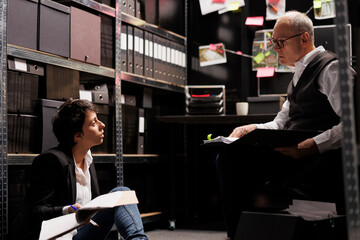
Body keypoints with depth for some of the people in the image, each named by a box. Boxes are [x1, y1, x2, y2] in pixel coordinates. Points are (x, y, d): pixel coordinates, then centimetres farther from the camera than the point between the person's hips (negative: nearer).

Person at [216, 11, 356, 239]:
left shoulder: (331, 68, -6)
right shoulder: (300, 73, 24)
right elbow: (281, 123, 25)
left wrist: (313, 146, -26)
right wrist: (254, 129, 6)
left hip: (319, 159, -9)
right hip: (291, 153, 9)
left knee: (261, 197, -31)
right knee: (229, 158, -10)